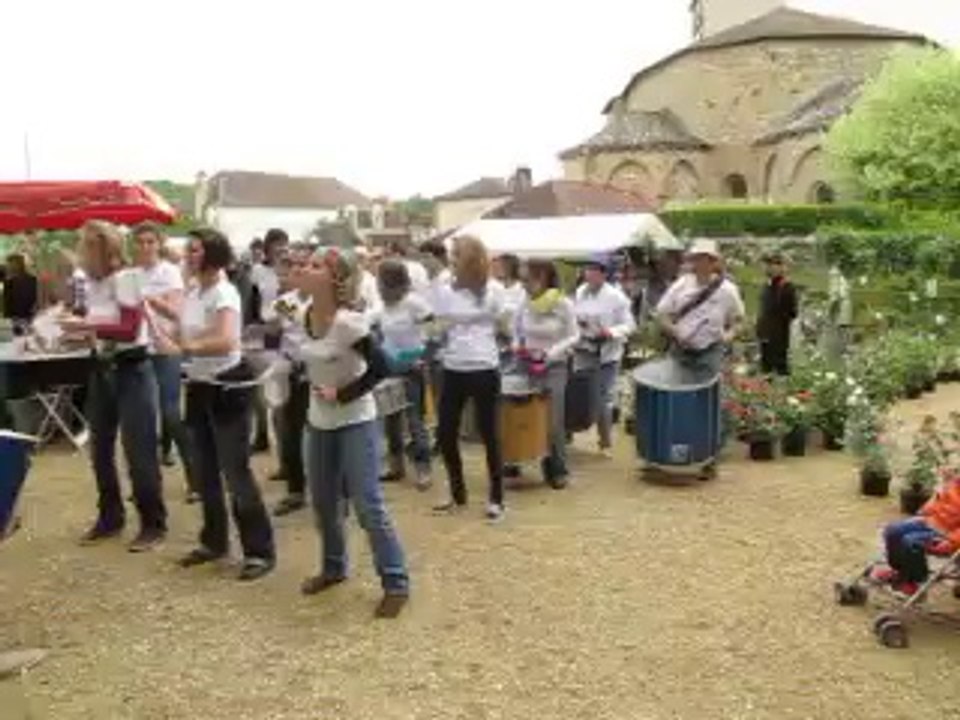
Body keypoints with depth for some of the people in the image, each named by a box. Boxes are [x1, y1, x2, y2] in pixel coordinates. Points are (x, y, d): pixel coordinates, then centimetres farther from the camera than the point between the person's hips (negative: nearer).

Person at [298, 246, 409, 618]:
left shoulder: (349, 322, -23)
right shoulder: (306, 316, -1)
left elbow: (380, 367, -25)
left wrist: (343, 395, -20)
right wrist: (317, 388, 6)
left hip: (355, 423, -7)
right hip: (318, 422, 7)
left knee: (368, 506, -5)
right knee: (323, 503, 16)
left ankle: (396, 583, 7)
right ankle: (333, 567, 36)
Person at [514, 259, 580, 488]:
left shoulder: (564, 305, -12)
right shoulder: (525, 304, -2)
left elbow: (574, 337, -6)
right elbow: (517, 329, 14)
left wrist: (550, 353, -17)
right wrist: (517, 345, -5)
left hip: (555, 368, -3)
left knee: (554, 421, -4)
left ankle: (559, 470, 10)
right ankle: (547, 467, 16)